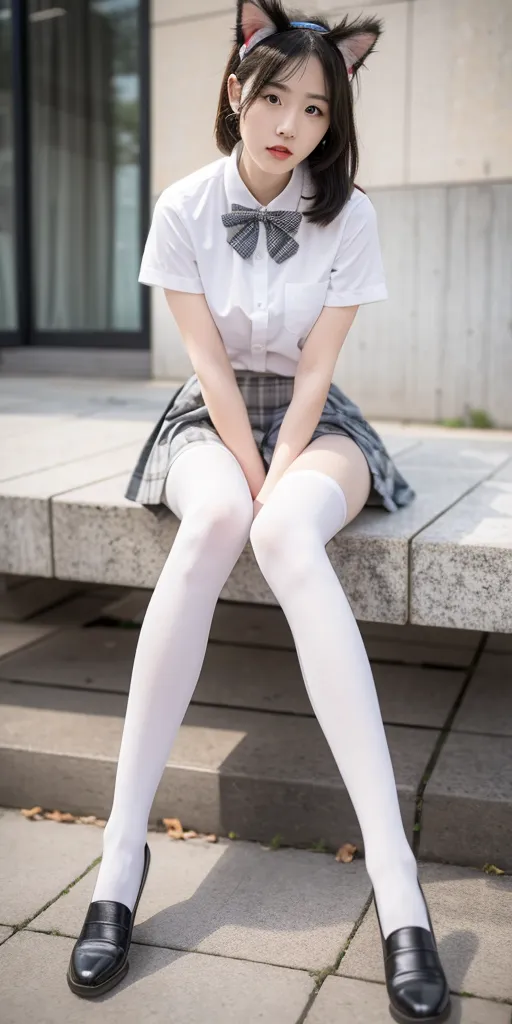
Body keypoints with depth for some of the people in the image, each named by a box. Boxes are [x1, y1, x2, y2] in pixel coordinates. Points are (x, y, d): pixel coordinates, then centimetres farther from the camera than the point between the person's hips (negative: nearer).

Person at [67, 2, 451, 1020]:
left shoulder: (348, 216, -5)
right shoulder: (185, 207, -5)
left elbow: (312, 369, -8)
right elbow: (210, 362, -9)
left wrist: (277, 483, -19)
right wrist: (249, 477, -18)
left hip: (312, 422, 0)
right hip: (212, 419, 1)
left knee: (286, 531, -37)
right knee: (213, 522, -37)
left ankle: (395, 877, -40)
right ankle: (122, 852, -32)